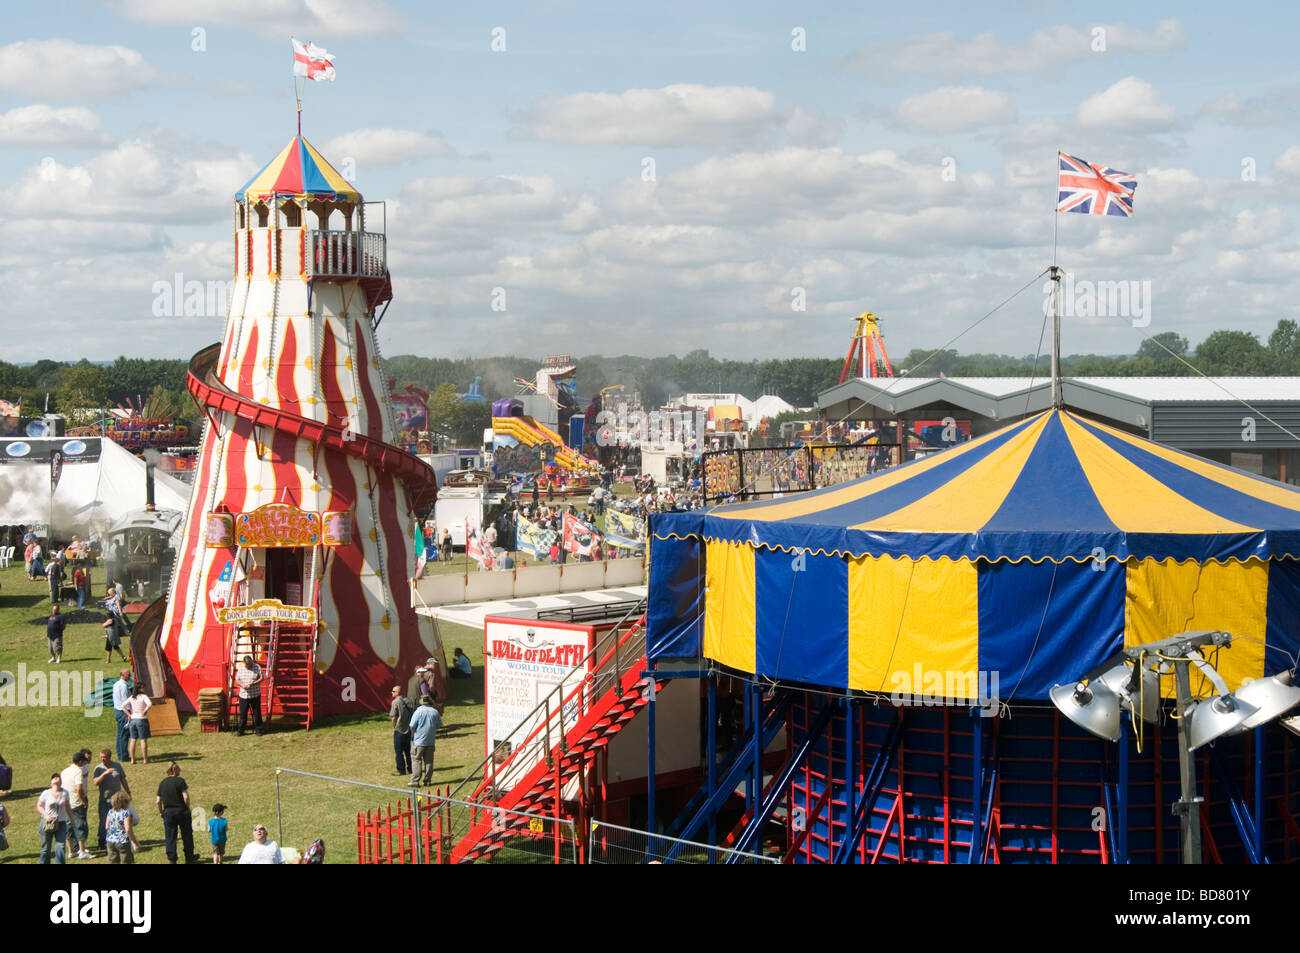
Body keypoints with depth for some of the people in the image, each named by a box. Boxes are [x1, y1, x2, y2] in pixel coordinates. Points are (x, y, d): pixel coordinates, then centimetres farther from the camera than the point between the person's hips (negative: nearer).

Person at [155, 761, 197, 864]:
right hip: (181, 811, -3)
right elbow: (186, 797, -16)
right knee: (187, 835, 11)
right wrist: (187, 808, -2)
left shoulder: (162, 783, 4)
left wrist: (161, 813, 14)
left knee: (170, 837, 7)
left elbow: (158, 801, 3)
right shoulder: (180, 781, -9)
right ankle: (189, 858, 19)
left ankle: (171, 859, 4)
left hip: (168, 812, 3)